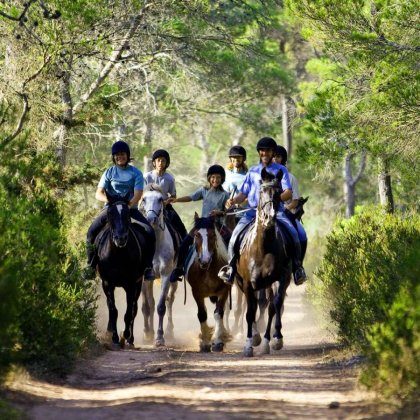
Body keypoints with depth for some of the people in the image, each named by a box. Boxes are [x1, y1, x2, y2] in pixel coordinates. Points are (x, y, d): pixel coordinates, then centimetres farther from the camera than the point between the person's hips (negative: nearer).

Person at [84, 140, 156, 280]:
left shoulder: (136, 173, 3)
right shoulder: (109, 172, 7)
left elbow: (137, 194, -7)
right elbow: (99, 193, 0)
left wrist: (128, 205, -26)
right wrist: (108, 199, -23)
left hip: (130, 208, -1)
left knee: (150, 232, -23)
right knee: (92, 231, -23)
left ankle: (148, 266, -11)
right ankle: (91, 265, -10)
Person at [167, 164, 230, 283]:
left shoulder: (224, 195, -1)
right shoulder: (204, 190, 6)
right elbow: (190, 198, 1)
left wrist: (219, 212, -20)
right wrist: (176, 200, -12)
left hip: (216, 223, -2)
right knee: (185, 243, -8)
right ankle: (179, 268, 4)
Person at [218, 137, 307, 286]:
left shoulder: (280, 170, 9)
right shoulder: (253, 172, 17)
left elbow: (288, 193, -2)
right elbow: (243, 194, 16)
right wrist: (234, 200, -7)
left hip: (276, 211, -2)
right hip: (254, 211, 2)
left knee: (292, 232, -26)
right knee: (237, 232, -20)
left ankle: (298, 268, -14)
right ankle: (231, 267, -6)